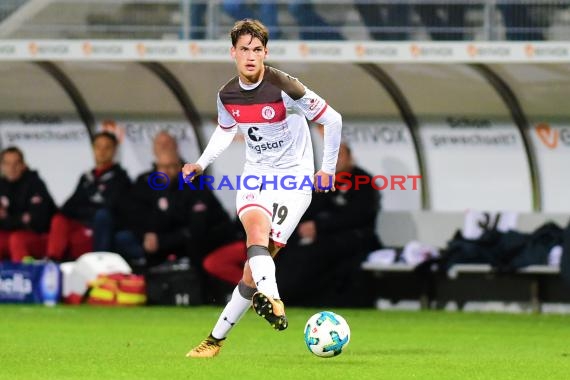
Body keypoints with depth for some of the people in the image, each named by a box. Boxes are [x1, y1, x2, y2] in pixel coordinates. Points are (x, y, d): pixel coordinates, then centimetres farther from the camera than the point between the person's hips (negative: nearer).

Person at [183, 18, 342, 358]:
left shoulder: (284, 88, -18)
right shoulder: (227, 95, 0)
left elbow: (333, 120, -9)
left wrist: (328, 169, -2)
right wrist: (201, 164, 10)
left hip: (293, 178, -4)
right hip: (255, 176, 4)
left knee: (255, 268, -14)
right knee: (255, 224, -32)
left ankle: (217, 338, -10)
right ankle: (271, 300, -49)